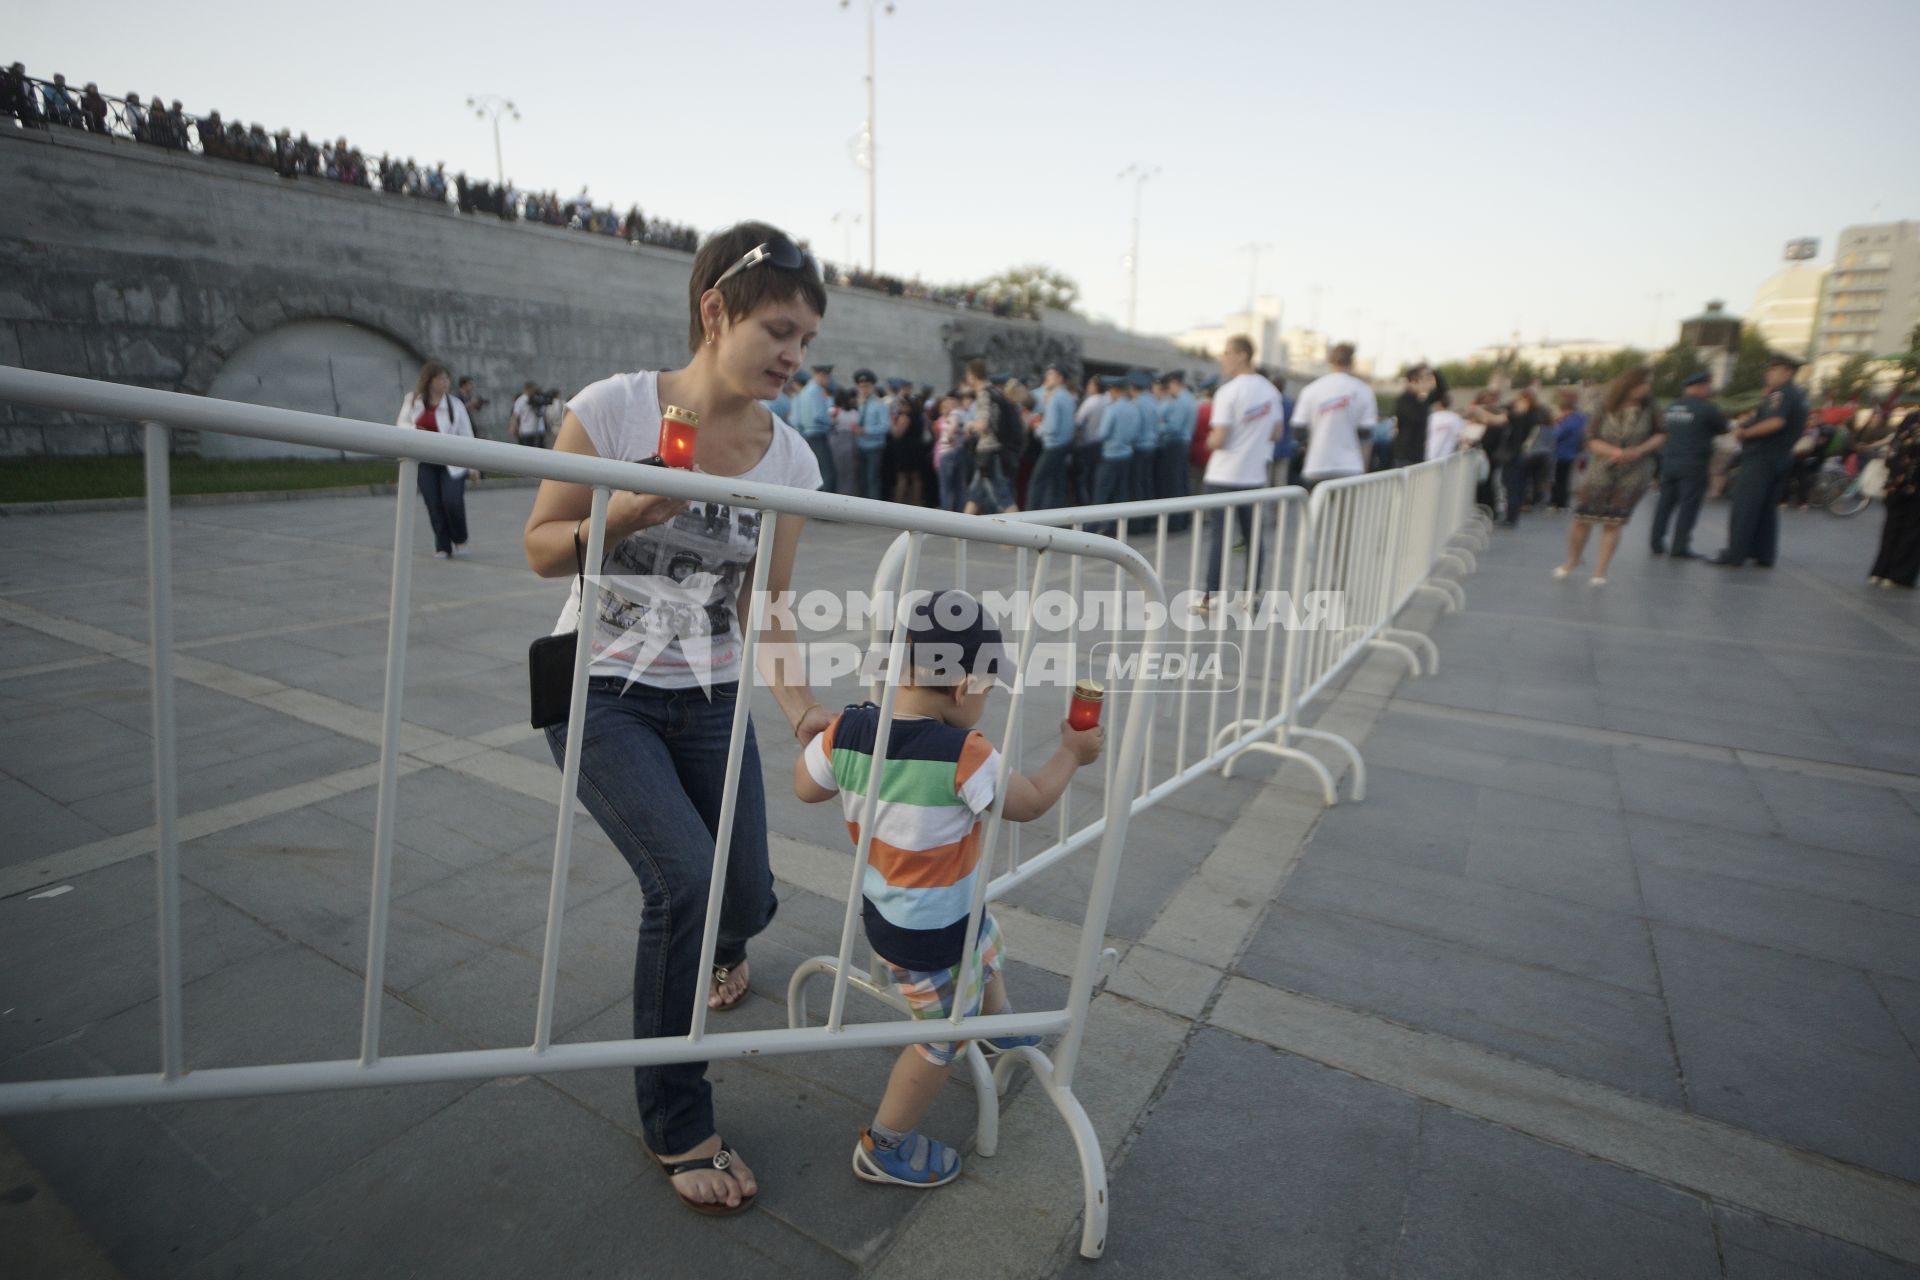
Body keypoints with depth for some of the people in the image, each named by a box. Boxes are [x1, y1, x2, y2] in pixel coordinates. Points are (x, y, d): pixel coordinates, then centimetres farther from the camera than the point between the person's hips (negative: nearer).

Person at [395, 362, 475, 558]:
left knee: (452, 501, -17)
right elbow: (401, 424, 14)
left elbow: (467, 434, 0)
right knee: (434, 506, 0)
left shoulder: (454, 404, -2)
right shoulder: (412, 400, 5)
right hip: (425, 463, 2)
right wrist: (412, 430, -11)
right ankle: (443, 548, 12)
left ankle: (459, 540, 9)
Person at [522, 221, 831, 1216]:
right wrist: (623, 515, -25)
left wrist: (796, 697, -15)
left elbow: (767, 602, 0)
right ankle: (676, 1125, 7)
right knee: (686, 880, -20)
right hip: (599, 693, -3)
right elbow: (541, 549, -5)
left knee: (747, 899, 5)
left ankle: (716, 947, 50)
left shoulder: (789, 458, -3)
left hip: (709, 700, 4)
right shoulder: (615, 407, -14)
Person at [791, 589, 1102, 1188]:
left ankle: (999, 1027, 61)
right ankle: (883, 1147, 36)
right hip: (932, 940, -7)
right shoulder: (965, 756, -31)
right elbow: (1029, 802, -15)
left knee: (987, 943, 33)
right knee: (943, 1037, 17)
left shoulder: (847, 730, -16)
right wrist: (1071, 753, 1)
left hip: (883, 907, 8)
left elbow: (805, 786, 1)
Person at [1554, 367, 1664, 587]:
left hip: (1632, 477, 0)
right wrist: (1615, 451, -22)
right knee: (1582, 519, -1)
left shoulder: (1649, 410, 0)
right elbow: (1591, 440, -7)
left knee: (1613, 523, -3)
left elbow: (1661, 435, 7)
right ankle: (1572, 561, 23)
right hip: (1601, 472, 0)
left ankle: (1600, 571, 5)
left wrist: (1640, 450, -10)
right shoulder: (1606, 409, -4)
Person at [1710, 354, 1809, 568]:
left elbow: (1775, 422, -29)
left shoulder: (1781, 393, -14)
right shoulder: (1797, 395, 19)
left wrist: (1745, 432, -17)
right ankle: (1764, 555, 17)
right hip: (1779, 459, 10)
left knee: (1743, 507, -9)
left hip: (1761, 457, -10)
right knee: (1767, 508, 14)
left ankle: (1734, 556, -10)